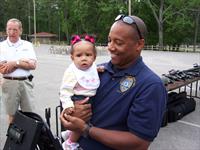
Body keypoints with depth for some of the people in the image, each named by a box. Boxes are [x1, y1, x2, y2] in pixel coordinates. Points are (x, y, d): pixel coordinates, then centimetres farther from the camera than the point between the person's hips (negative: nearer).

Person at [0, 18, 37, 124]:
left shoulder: (27, 45, 7)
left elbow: (33, 65, -3)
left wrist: (15, 63, -12)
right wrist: (23, 61, -9)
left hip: (26, 83, 1)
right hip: (10, 84, -1)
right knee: (12, 115, 11)